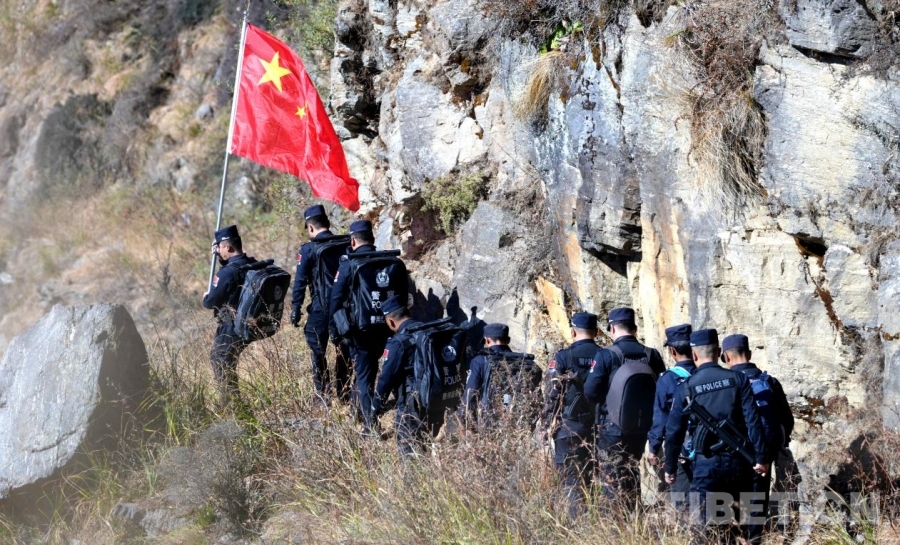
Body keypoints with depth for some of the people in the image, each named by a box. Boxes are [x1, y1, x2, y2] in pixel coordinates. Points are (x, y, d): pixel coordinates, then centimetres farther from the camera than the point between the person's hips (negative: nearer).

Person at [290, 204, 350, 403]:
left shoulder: (308, 249, -8)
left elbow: (300, 281, -9)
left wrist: (295, 309, -4)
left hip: (320, 308, -4)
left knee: (318, 352, 3)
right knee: (344, 351, 14)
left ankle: (323, 396, 0)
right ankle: (344, 395, 18)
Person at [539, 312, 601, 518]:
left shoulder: (563, 358, -7)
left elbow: (552, 395, -9)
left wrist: (545, 427, -1)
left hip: (569, 429, -4)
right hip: (599, 429, 4)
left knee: (572, 482, -1)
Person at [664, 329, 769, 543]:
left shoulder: (686, 388, -1)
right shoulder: (738, 380, 1)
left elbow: (674, 431, 2)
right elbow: (753, 421, -5)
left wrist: (670, 468, 13)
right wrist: (760, 457, -3)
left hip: (706, 464, -2)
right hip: (737, 462, 2)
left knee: (704, 526, -1)